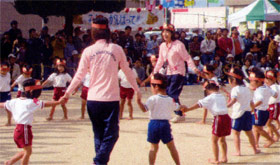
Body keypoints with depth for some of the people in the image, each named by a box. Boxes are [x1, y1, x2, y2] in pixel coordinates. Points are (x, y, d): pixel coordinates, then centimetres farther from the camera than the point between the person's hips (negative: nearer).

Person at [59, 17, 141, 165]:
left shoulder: (88, 51, 0)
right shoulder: (116, 49, -2)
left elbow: (79, 75, 2)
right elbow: (127, 72, 7)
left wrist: (67, 93, 14)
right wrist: (137, 90, 21)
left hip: (93, 99, 2)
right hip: (111, 99, -2)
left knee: (98, 134, 15)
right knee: (111, 134, 2)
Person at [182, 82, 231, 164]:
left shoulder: (211, 97, -3)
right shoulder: (222, 97, 15)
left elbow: (199, 104, -5)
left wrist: (187, 109, -2)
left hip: (218, 118, -7)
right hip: (226, 117, 7)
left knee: (214, 140, 5)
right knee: (222, 139, 20)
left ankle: (216, 159, 8)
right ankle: (224, 157, 24)